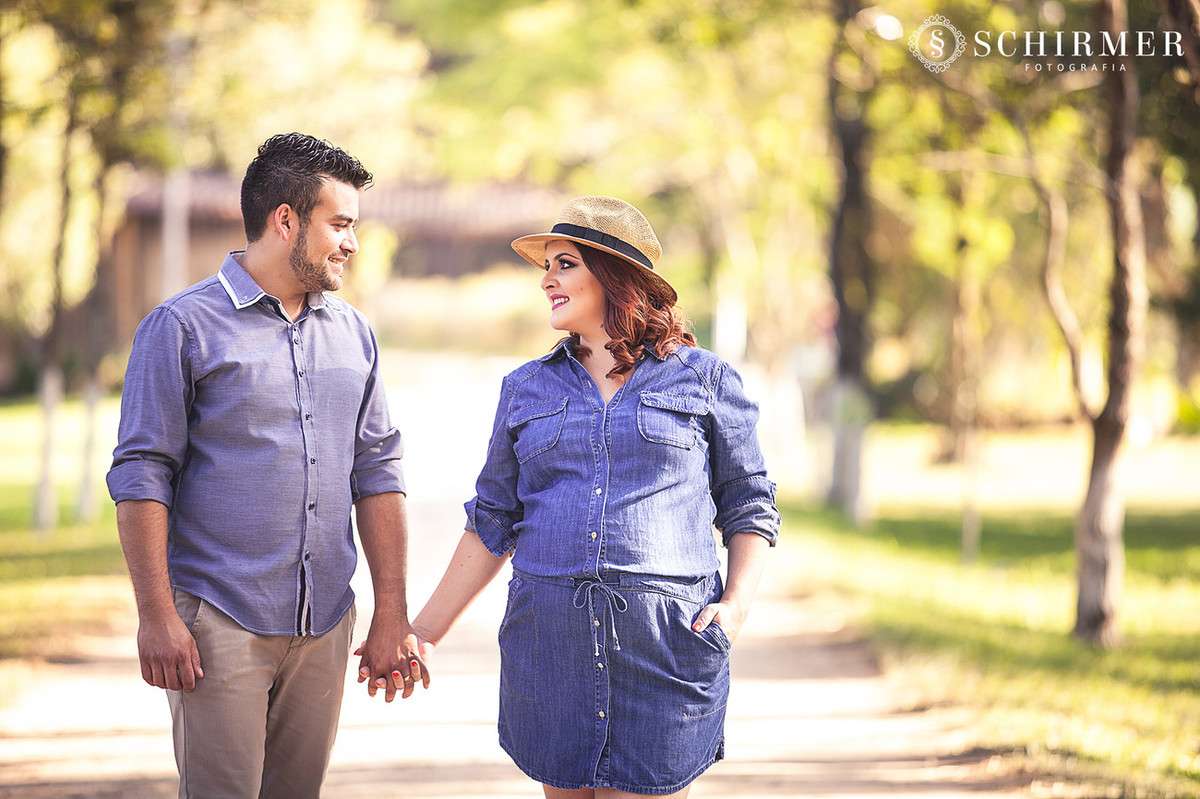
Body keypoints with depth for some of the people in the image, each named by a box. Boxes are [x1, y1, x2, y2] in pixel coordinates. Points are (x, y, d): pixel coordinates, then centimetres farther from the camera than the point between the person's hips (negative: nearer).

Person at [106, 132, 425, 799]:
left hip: (325, 626, 5)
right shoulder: (183, 327, -4)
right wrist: (156, 615, -13)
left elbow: (377, 472, 15)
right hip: (220, 621, -5)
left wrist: (393, 615, 9)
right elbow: (142, 476, -7)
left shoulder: (354, 334, 14)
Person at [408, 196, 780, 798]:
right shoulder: (527, 389, 14)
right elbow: (492, 523, 17)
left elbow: (749, 506, 9)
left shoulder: (703, 379, 7)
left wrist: (737, 602, -7)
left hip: (668, 641, -3)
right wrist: (426, 630, 12)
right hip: (550, 635, 3)